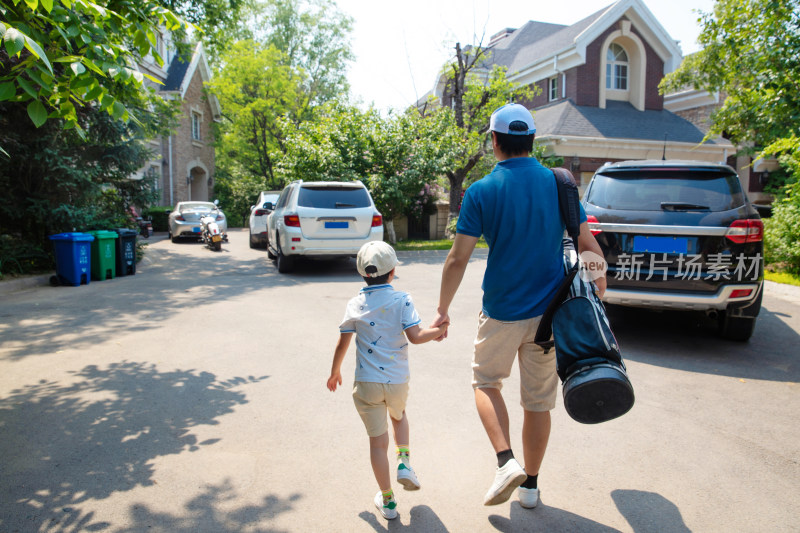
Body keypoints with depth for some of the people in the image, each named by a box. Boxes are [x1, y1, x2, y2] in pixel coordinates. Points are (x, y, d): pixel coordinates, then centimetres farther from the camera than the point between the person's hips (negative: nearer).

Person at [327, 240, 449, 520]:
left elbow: (342, 344, 5)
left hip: (367, 382, 0)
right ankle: (404, 462, 14)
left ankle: (387, 501, 22)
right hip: (398, 380, 0)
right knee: (399, 416, 33)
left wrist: (335, 372, 20)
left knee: (377, 441, 10)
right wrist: (438, 330, 3)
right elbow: (414, 336, -15)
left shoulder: (355, 305, 0)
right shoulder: (402, 299, -6)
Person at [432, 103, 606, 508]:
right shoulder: (559, 183, -1)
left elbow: (457, 259, -9)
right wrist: (599, 289, 12)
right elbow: (589, 246, -1)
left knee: (486, 382, 21)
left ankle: (506, 461, 4)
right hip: (549, 312, 3)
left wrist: (442, 310, 1)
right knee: (539, 400, 15)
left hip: (502, 313, -3)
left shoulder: (481, 192, -9)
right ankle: (530, 485, 28)